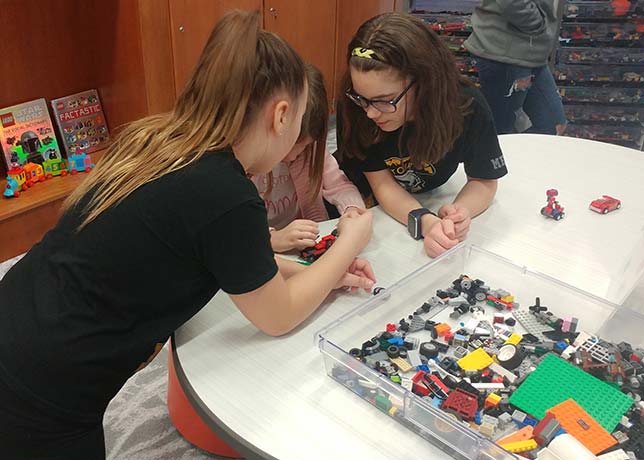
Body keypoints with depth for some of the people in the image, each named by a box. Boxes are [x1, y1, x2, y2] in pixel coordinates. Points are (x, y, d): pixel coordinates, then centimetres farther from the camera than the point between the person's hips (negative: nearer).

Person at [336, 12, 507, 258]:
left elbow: (483, 181, -12)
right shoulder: (353, 108, -28)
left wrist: (461, 210, -35)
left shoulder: (468, 107, -26)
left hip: (425, 200, 3)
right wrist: (425, 222, -41)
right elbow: (382, 184, -22)